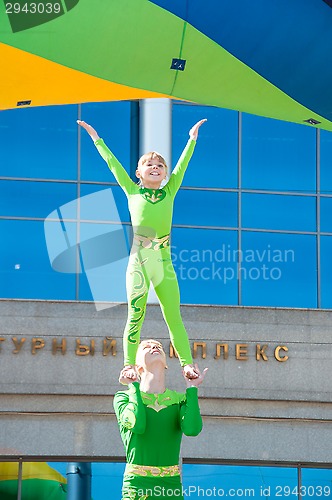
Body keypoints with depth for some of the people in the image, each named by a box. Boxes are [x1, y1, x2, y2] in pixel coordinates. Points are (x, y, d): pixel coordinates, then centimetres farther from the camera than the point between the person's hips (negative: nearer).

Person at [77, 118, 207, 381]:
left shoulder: (169, 192, 13)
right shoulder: (133, 191, 10)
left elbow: (182, 164, 16)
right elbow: (113, 163, 14)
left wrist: (192, 139, 18)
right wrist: (96, 138, 18)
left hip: (164, 262, 1)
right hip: (138, 261, -1)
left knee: (174, 317, 0)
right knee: (135, 316, 0)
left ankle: (188, 364, -1)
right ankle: (129, 365, 2)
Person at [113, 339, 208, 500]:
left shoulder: (180, 400, 10)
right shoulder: (124, 398, 5)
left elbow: (192, 429, -11)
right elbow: (137, 425, -16)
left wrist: (192, 388, 1)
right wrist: (134, 386, -2)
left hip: (172, 486, 2)